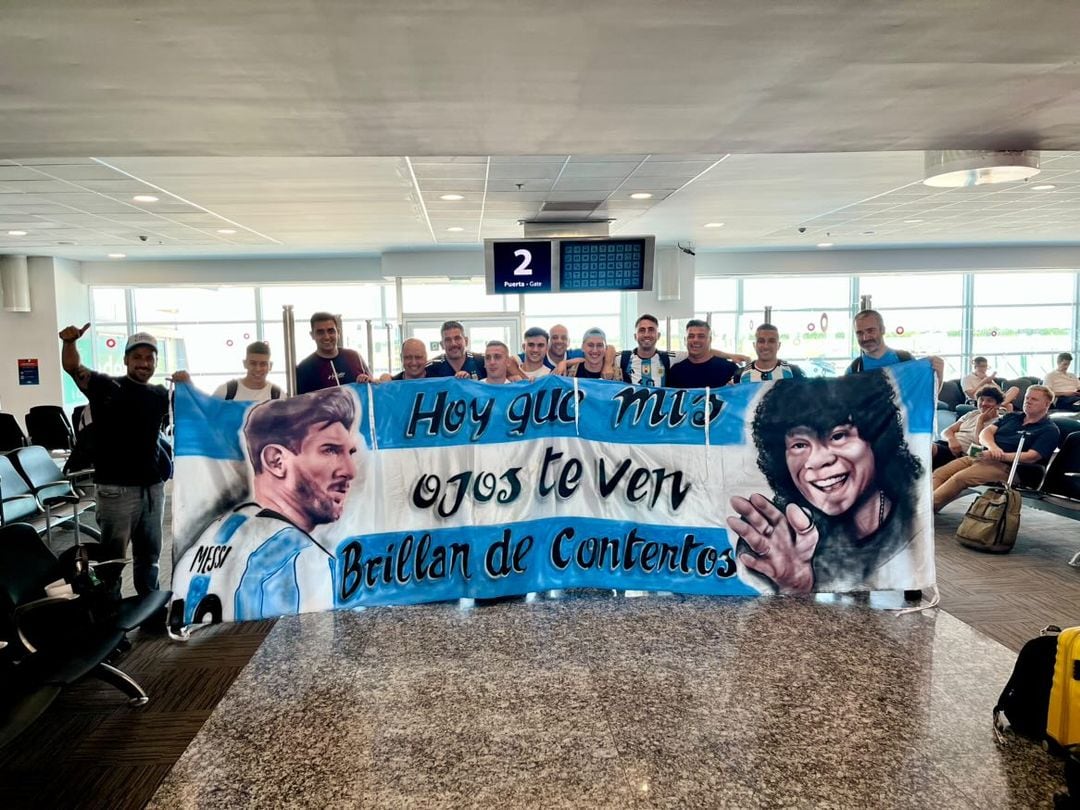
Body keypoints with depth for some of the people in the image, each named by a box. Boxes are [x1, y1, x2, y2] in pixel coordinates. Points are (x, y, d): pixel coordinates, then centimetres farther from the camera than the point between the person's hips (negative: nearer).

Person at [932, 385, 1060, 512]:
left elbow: (1031, 457, -9)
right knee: (939, 473, -16)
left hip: (1005, 465, -6)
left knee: (960, 478, -32)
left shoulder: (1049, 430, 5)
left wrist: (1001, 456, -19)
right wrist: (992, 447, -14)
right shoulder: (1011, 417, 23)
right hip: (979, 456, 7)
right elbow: (985, 432, 9)